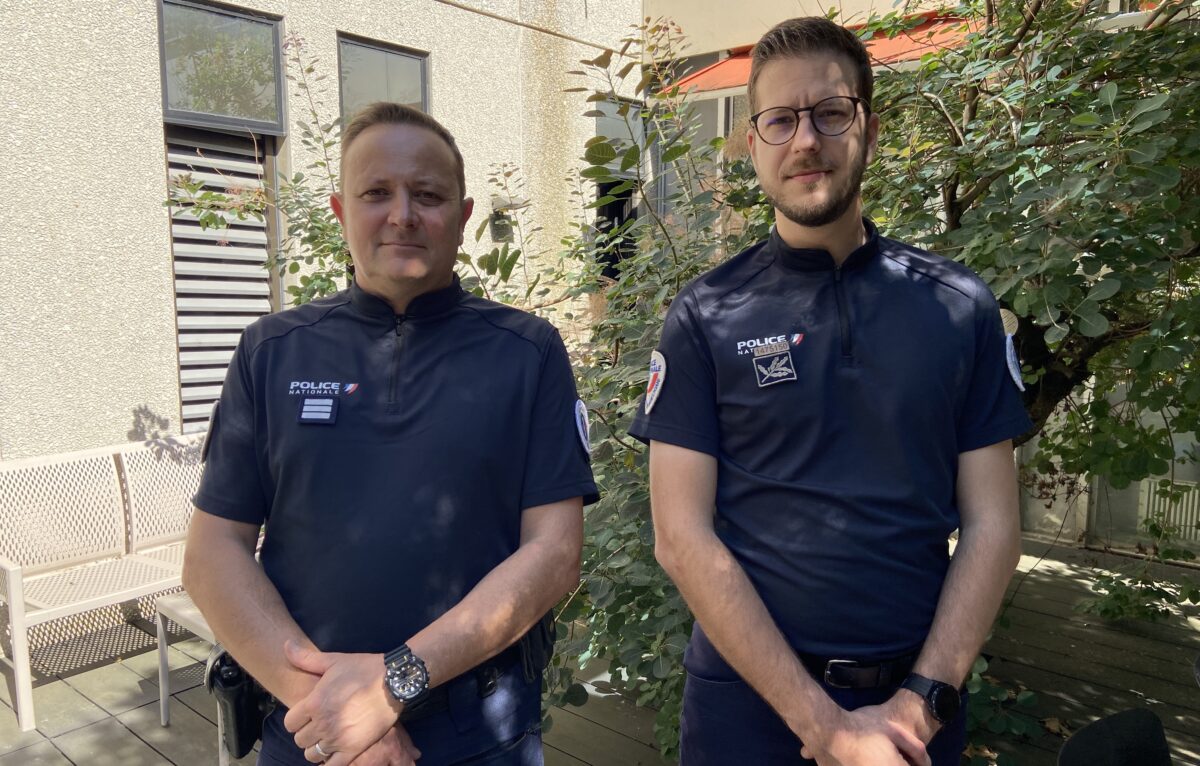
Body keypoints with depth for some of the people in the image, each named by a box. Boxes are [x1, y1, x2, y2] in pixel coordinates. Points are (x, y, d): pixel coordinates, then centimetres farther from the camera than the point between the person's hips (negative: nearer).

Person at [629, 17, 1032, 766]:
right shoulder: (706, 318, -8)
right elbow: (684, 538, -11)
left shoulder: (960, 306, -1)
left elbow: (991, 523, 0)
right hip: (748, 695, -1)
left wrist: (922, 700, -10)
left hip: (916, 706, 2)